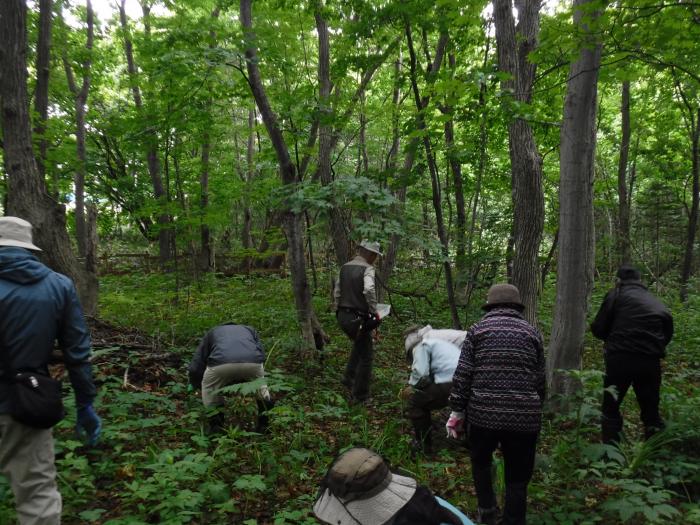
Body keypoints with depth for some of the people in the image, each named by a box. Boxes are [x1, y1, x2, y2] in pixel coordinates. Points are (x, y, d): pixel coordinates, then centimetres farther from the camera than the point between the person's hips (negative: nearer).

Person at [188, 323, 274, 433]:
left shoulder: (211, 333, 38)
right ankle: (264, 423, 30)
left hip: (220, 364, -1)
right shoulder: (249, 330, 41)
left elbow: (195, 368, 30)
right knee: (260, 385, 36)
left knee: (210, 390, 33)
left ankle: (216, 425, 26)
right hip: (253, 362, 1)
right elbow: (261, 356, 33)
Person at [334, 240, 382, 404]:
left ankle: (349, 378, 32)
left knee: (359, 345, 32)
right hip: (357, 319, -7)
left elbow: (337, 292, 12)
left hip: (342, 316, 8)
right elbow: (369, 290, -31)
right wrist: (374, 312, -19)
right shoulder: (367, 269, -14)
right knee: (366, 355, 8)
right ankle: (360, 396, 15)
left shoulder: (345, 267, 8)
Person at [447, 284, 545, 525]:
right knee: (517, 478, 13)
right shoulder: (531, 332, 8)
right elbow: (540, 380, 10)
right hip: (524, 417, 1)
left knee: (480, 460, 27)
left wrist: (457, 410, 5)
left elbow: (462, 374, -3)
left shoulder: (478, 329, 3)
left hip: (483, 413, 0)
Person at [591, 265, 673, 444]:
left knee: (611, 408, 9)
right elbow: (668, 334, 13)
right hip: (651, 361, 4)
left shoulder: (616, 294, 2)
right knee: (651, 410, 17)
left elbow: (598, 328, -1)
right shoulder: (657, 302, 15)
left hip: (620, 358, -4)